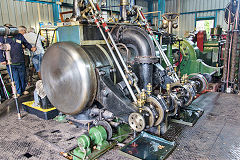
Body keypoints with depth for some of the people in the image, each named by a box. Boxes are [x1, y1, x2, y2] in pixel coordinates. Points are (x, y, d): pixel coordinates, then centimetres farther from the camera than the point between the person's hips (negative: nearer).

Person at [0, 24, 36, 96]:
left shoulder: (19, 36, 4)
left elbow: (26, 43, 16)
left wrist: (31, 48, -3)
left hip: (21, 62, 2)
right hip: (10, 64, -2)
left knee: (22, 77, 14)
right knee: (15, 79, 7)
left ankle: (23, 90, 33)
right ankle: (18, 92, 23)